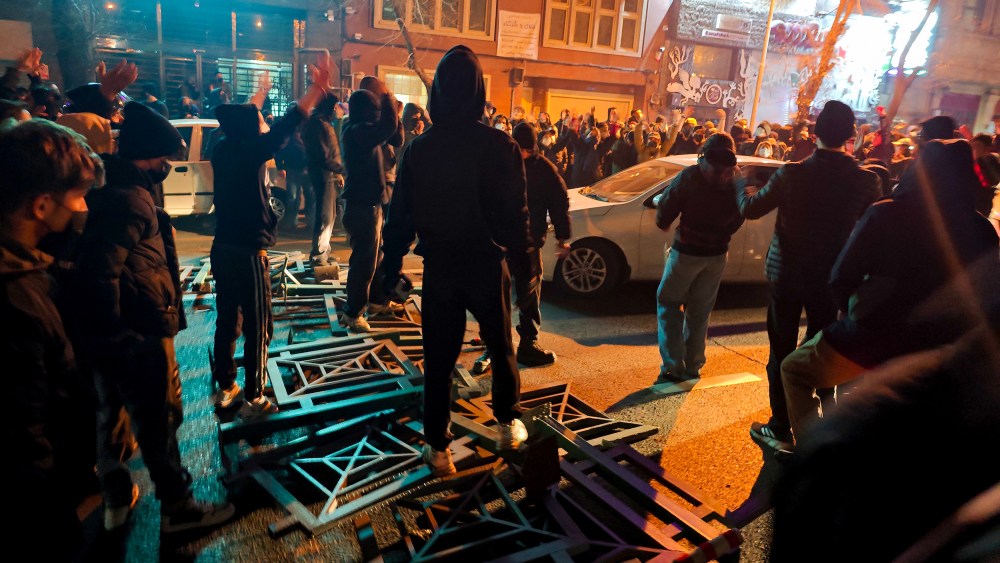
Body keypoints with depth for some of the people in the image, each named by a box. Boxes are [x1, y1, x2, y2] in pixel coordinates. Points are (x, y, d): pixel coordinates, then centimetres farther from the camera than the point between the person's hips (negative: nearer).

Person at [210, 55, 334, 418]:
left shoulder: (224, 149, 5)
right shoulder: (249, 152, -15)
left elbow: (240, 119, 24)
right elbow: (286, 125, -24)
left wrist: (260, 95, 39)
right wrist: (318, 88, -24)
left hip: (223, 248, 8)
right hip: (249, 252, -8)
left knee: (227, 321, 16)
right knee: (257, 327, 2)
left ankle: (225, 388, 28)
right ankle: (253, 400, 9)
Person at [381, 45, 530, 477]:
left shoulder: (419, 149, -4)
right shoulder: (500, 146, -11)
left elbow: (401, 213, -1)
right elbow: (515, 212, -10)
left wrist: (392, 264, 8)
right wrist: (521, 258, 2)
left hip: (439, 267, 1)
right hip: (487, 264, -1)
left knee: (438, 360, 11)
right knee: (501, 346, 20)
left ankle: (437, 447, 19)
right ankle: (509, 424, 34)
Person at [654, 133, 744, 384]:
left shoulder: (691, 176, -12)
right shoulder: (737, 182, 0)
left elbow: (666, 207, -13)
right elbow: (737, 219, 4)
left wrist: (664, 223, 8)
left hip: (687, 251, -4)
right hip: (717, 253, 4)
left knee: (668, 302, 9)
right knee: (699, 310, 15)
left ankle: (673, 365, 2)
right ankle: (692, 366, 21)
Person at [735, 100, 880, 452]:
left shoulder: (791, 175, -17)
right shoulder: (866, 181, -10)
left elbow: (750, 209, -4)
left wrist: (739, 184, 15)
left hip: (786, 275, -2)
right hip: (831, 278, 2)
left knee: (781, 353, 8)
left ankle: (780, 430, 15)